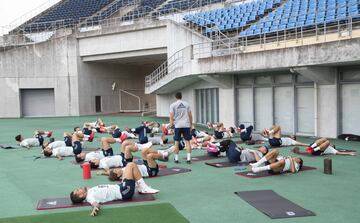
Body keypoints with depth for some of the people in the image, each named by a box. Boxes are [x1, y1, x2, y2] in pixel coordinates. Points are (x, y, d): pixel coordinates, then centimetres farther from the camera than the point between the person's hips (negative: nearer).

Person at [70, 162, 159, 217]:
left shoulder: (90, 192, 7)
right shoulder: (90, 197, -19)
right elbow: (95, 202, -38)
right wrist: (95, 207, -59)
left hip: (119, 187, 10)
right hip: (124, 192, -10)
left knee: (130, 166, 22)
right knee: (131, 165, -13)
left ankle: (142, 188, 17)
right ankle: (144, 188, -4)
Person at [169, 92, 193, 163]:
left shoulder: (173, 105, 0)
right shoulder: (186, 104, 6)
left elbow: (171, 116, -4)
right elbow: (190, 115, 7)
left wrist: (171, 124, 4)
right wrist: (191, 123, 17)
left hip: (177, 125, -1)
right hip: (186, 125, 1)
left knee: (176, 142, 8)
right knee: (187, 141, 4)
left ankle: (176, 158, 12)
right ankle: (188, 158, -2)